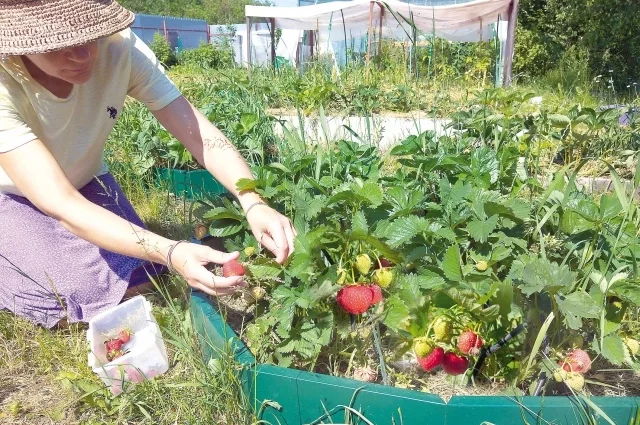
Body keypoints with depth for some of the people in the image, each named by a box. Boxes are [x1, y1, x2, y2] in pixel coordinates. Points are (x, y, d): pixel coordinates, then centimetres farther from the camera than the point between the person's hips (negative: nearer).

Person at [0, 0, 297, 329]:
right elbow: (62, 206, -42)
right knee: (96, 290, -20)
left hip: (84, 182, 4)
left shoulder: (120, 48, -28)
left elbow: (198, 132, -29)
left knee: (143, 273, -9)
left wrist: (254, 205, -45)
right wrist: (171, 252, -55)